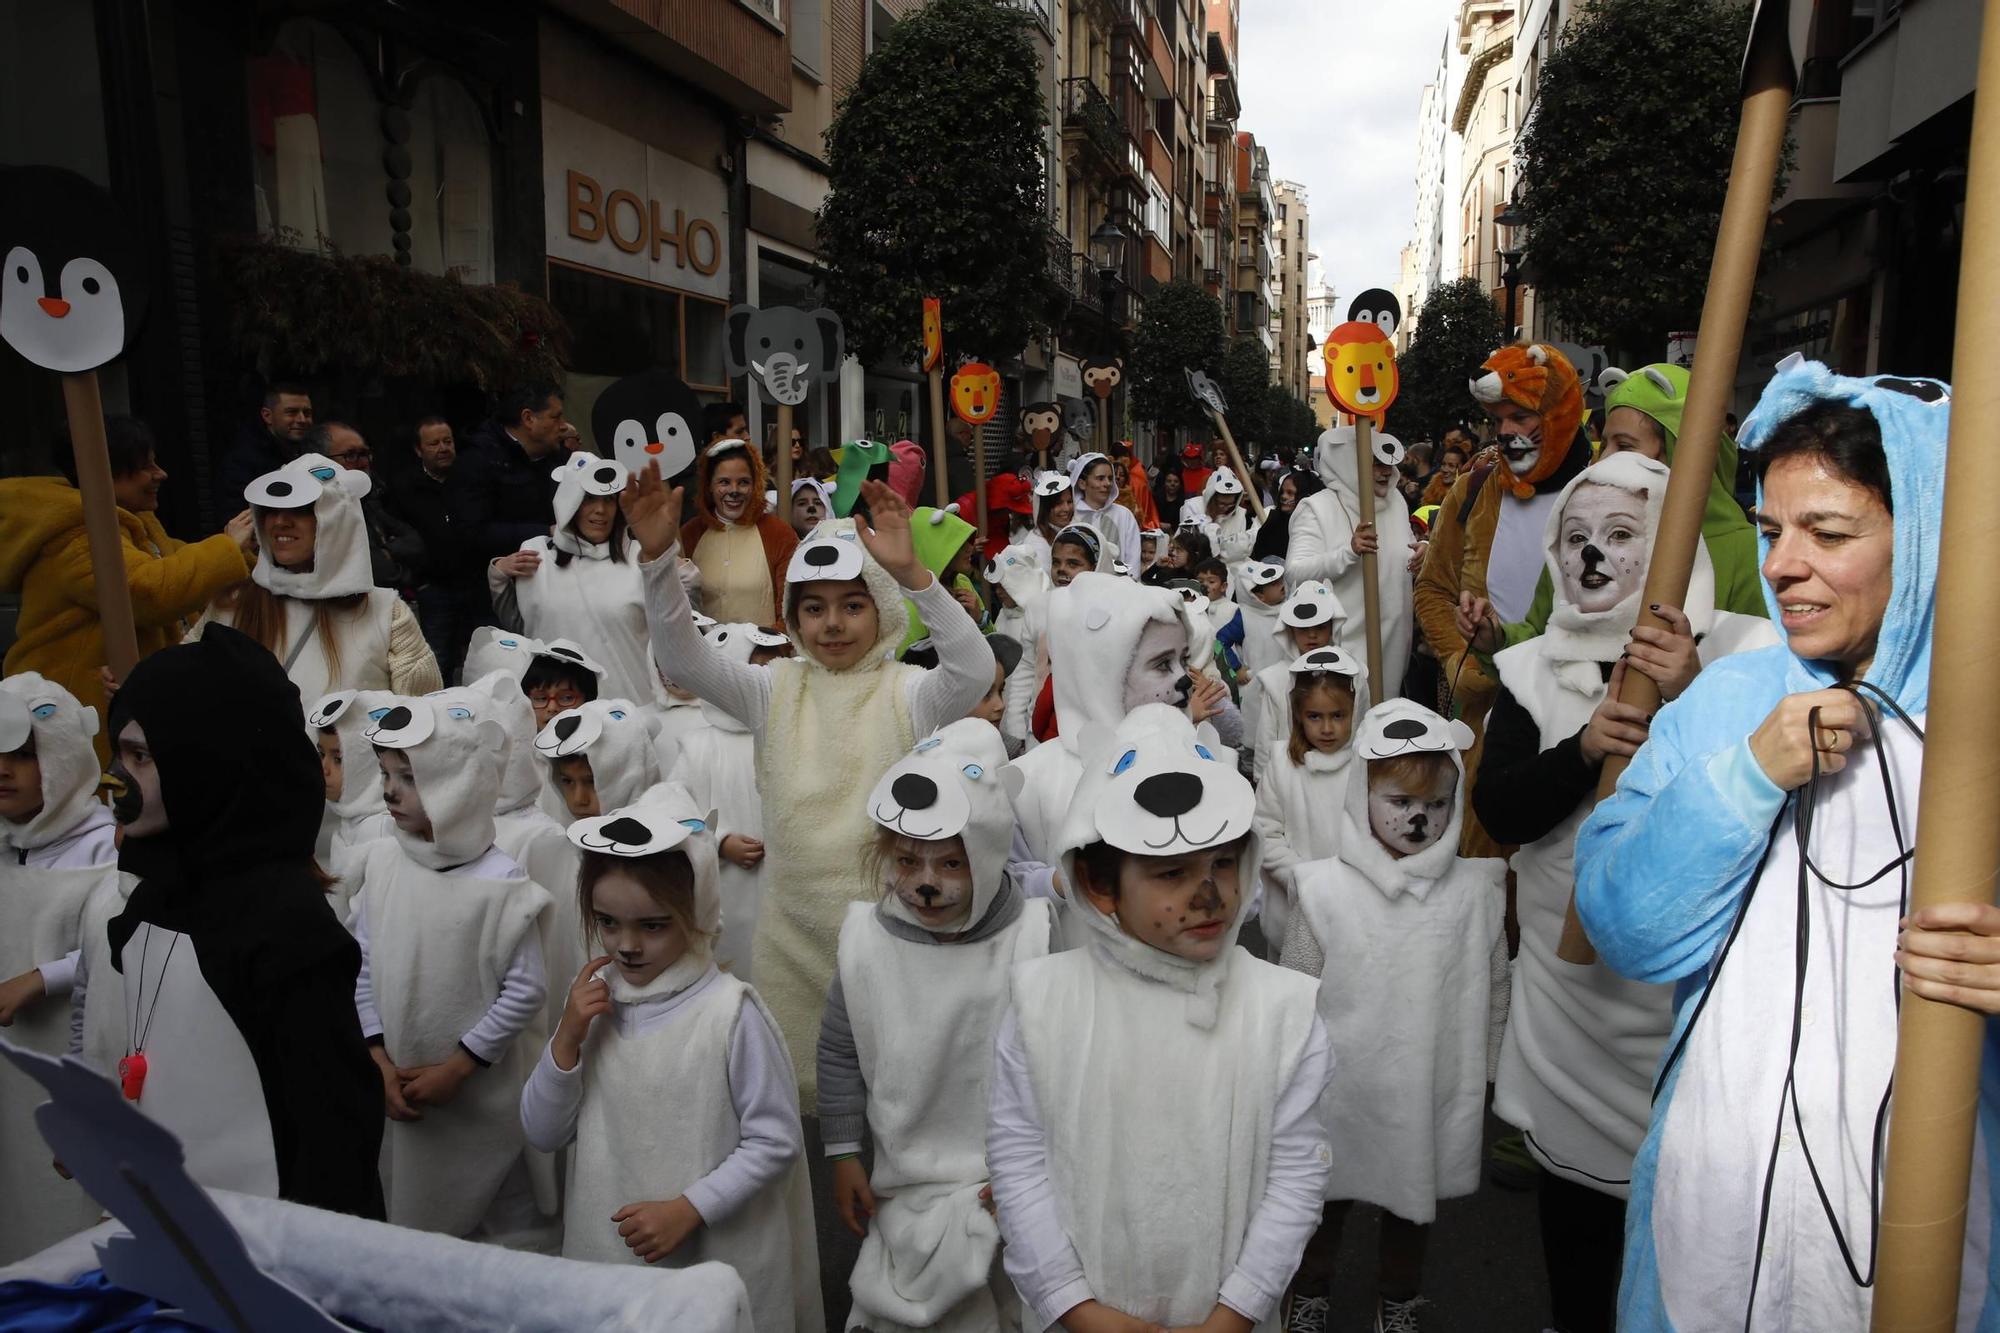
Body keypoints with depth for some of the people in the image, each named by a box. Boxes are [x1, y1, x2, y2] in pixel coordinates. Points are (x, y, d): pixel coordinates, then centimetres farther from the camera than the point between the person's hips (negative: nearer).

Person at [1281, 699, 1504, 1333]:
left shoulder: (1474, 892, -6)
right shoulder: (1326, 892, -10)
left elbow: (1491, 996, 2)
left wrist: (1481, 1079, 4)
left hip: (1431, 1091, 1)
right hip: (1341, 1092, -1)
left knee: (1412, 1208, 20)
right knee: (1325, 1205, 17)